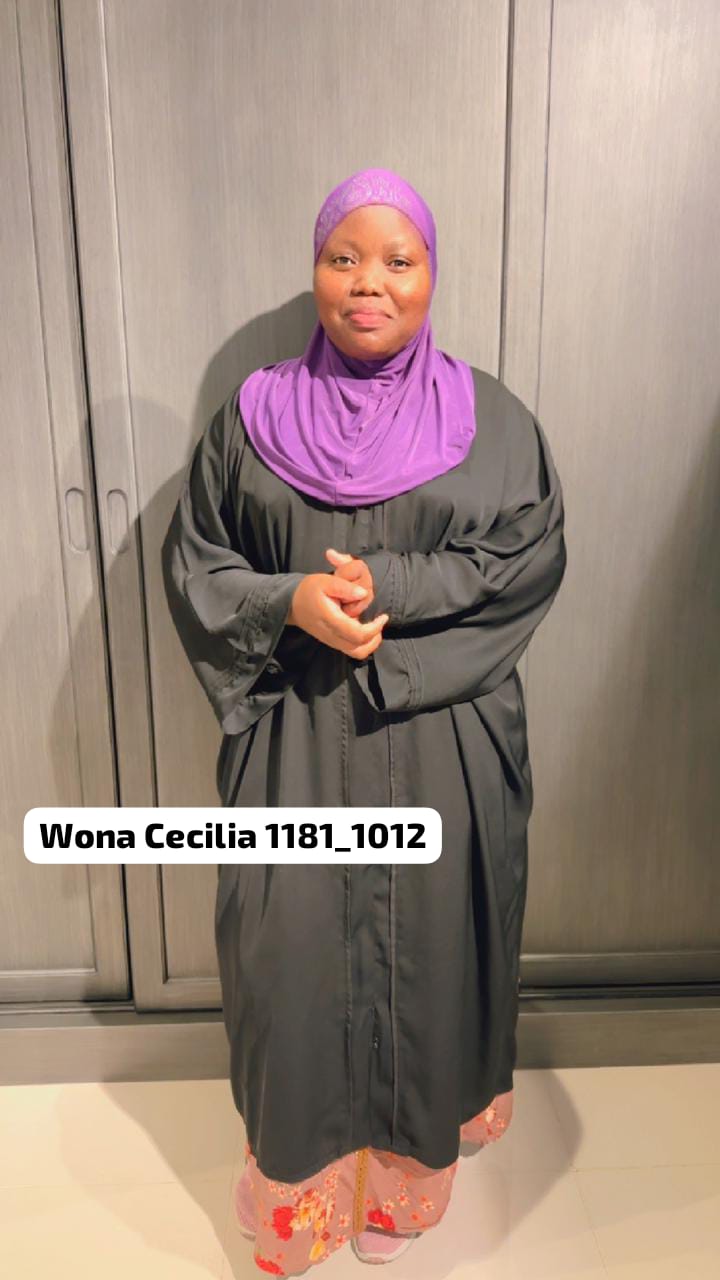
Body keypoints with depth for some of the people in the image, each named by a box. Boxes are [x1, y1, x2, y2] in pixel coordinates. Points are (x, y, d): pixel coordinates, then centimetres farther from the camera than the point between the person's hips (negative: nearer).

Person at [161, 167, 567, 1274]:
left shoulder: (494, 420, 3)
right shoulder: (250, 421, 5)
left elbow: (531, 559, -7)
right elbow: (192, 566, 3)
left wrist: (385, 586, -19)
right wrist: (289, 603, -17)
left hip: (442, 739, 0)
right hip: (295, 737, 1)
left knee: (430, 938, 9)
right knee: (291, 943, 4)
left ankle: (409, 1160, 38)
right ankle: (298, 1175, 32)